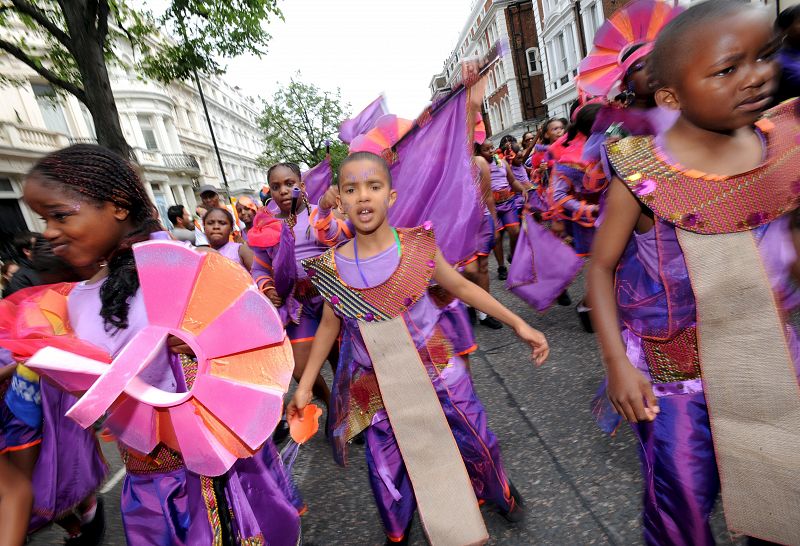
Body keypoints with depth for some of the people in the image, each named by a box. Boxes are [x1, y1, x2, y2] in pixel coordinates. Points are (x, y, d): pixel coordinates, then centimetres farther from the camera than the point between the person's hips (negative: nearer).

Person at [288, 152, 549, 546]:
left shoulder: (418, 245, -15)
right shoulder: (332, 267, -12)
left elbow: (460, 286, -2)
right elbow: (329, 325, 2)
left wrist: (518, 324, -2)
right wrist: (305, 385, 6)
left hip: (438, 370, 0)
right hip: (378, 386, 1)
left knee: (475, 439, 18)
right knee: (386, 468, 18)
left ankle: (499, 491, 56)